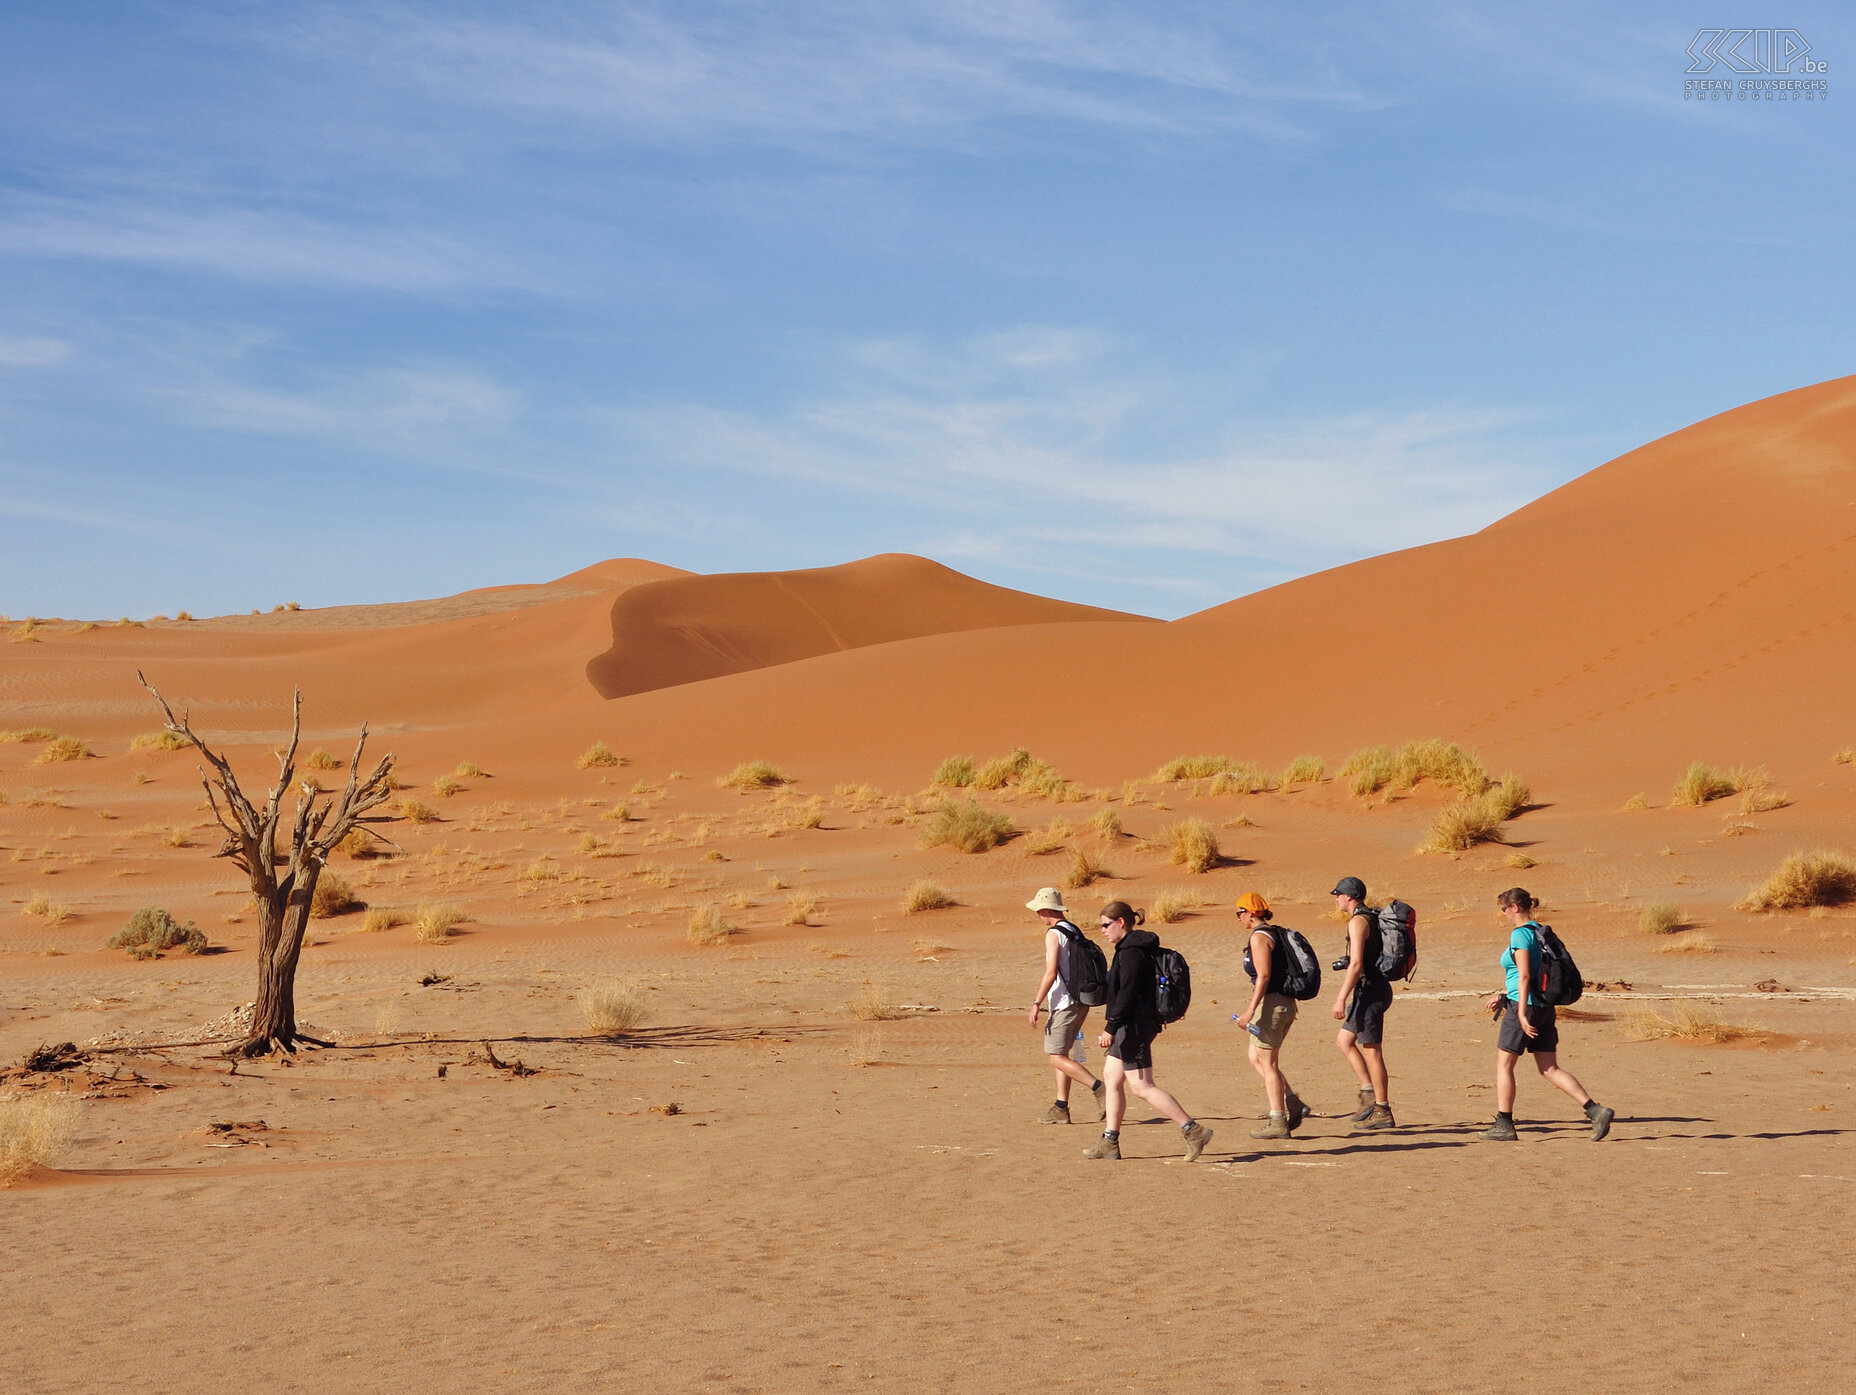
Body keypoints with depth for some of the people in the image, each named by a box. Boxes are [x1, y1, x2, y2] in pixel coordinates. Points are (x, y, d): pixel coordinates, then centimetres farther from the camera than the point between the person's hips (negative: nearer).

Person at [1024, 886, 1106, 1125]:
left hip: (1064, 1003, -9)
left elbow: (1051, 973, -19)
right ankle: (1061, 1108, 11)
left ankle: (1099, 1090, -18)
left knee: (1057, 1058, -8)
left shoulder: (1053, 934, -11)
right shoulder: (1073, 931, 15)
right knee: (1058, 1055, 13)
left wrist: (1036, 1003, -17)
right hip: (1080, 1001, 9)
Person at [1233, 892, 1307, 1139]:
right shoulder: (1273, 934, 16)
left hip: (1271, 1004, -10)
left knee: (1267, 1063, -2)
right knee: (1256, 1059, 15)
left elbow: (1264, 976, -21)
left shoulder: (1259, 937, -12)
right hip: (1286, 1003, 10)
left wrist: (1250, 1011, -23)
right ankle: (1293, 1104, 7)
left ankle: (1278, 1123, 0)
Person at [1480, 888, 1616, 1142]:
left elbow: (1524, 976, -21)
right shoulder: (1539, 932, 15)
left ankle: (1504, 1125, 6)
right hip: (1545, 1007, 9)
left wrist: (1521, 1012, -23)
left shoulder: (1520, 934, -13)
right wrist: (1505, 997, 26)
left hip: (1525, 1006, -9)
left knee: (1503, 1064, 3)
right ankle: (1595, 1110, -4)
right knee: (1550, 1069, 7)